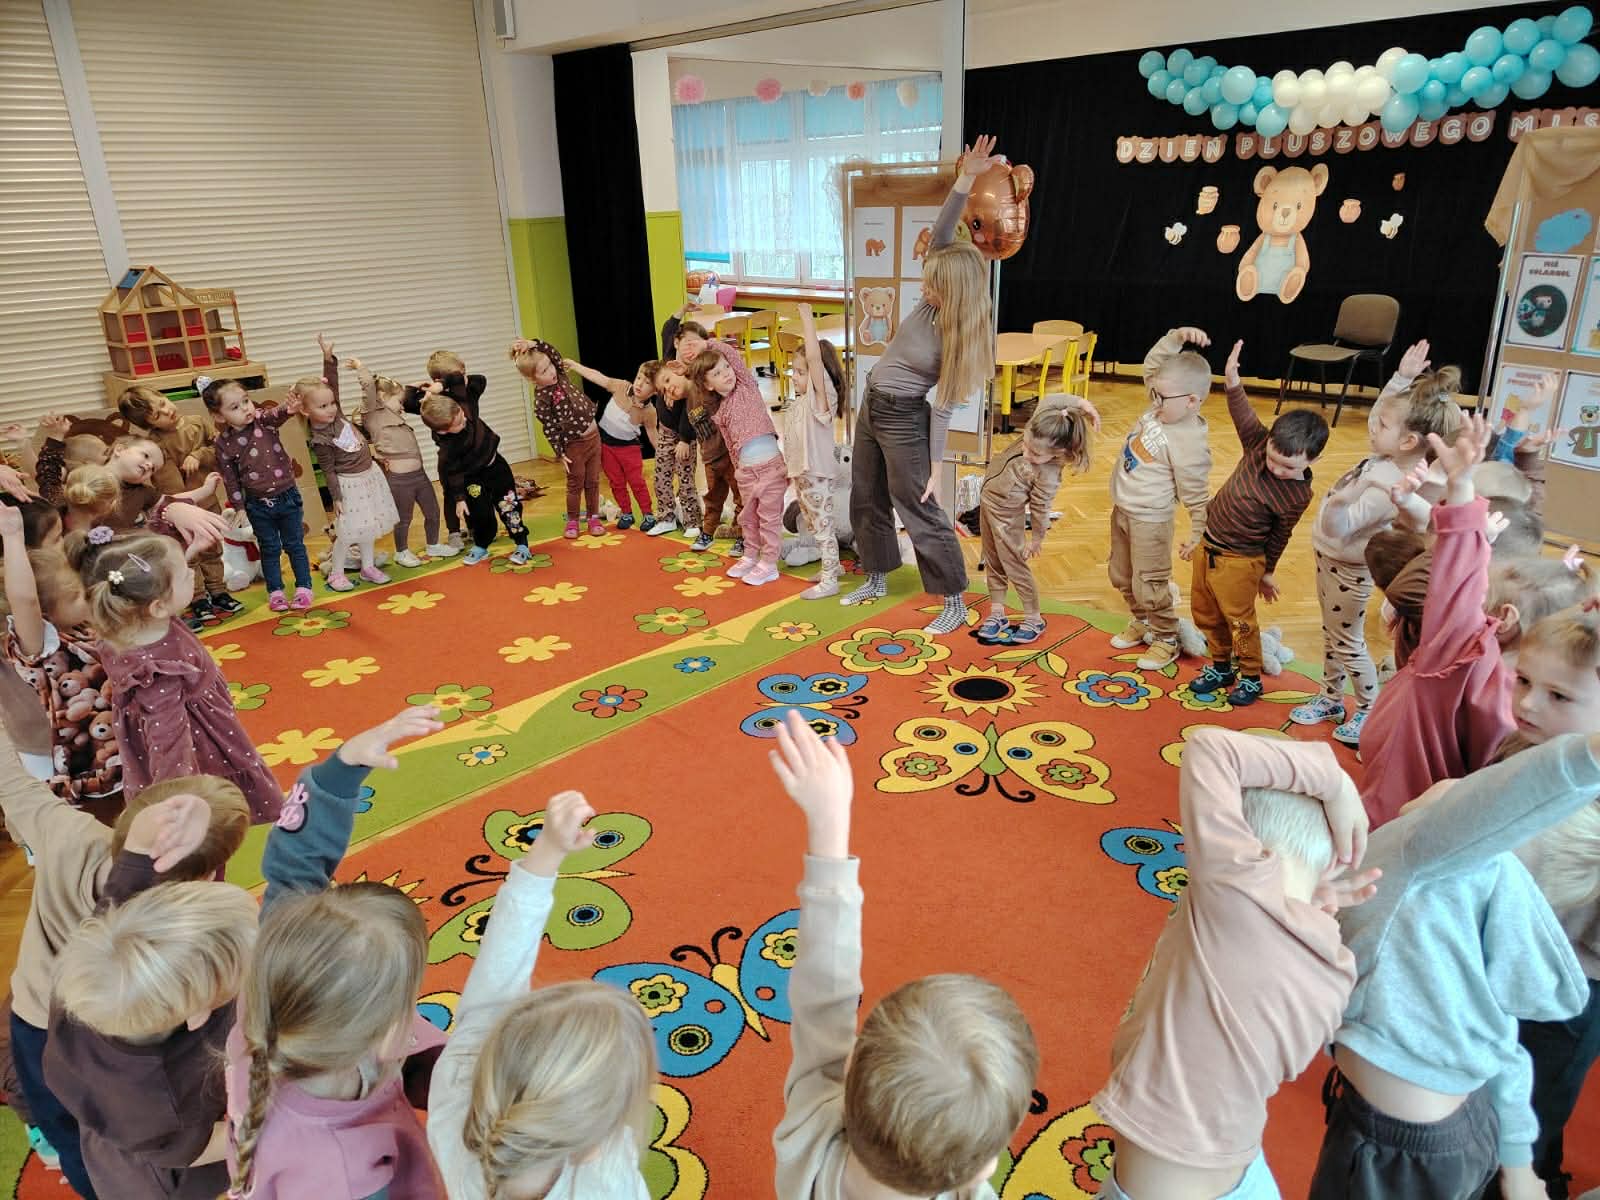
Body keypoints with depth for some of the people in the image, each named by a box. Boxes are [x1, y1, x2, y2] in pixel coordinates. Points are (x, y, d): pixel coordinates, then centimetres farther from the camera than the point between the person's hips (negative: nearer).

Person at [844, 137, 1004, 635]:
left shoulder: (963, 339, -20)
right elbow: (941, 234, -11)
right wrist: (966, 179, -20)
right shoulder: (933, 299, -6)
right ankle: (877, 581, 34)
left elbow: (943, 408, -17)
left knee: (918, 510, -4)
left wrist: (935, 467, -17)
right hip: (871, 406, 8)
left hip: (903, 417, -7)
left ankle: (955, 603, 7)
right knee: (866, 499, 16)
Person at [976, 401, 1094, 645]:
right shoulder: (1038, 429, -19)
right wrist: (1077, 402, -15)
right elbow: (1048, 400, -4)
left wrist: (1037, 538, -5)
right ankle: (997, 614, 31)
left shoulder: (1047, 475, -33)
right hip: (987, 499, 7)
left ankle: (1034, 621, 23)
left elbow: (1040, 508, -19)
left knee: (1015, 568, 6)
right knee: (993, 563, 17)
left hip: (1006, 516, -7)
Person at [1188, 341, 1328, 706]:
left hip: (1239, 560, -6)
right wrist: (1233, 382, -28)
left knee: (1239, 620, 6)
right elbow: (1245, 417, -12)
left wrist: (1267, 572, 3)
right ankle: (1220, 666, 37)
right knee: (1204, 611, 17)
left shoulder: (1297, 496, -21)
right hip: (1207, 544, 6)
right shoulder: (1259, 445, -10)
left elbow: (1278, 537, -10)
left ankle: (1250, 677, 28)